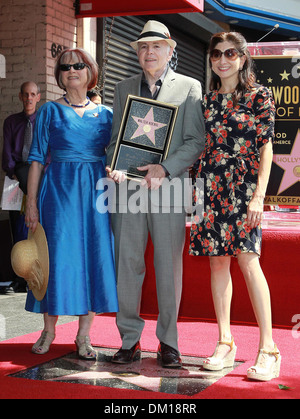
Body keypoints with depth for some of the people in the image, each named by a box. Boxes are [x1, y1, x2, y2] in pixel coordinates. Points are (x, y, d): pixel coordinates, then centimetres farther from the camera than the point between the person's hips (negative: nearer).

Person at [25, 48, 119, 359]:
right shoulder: (49, 112, 5)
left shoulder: (105, 114, 11)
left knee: (95, 259, 0)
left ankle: (83, 336, 10)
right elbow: (37, 158, 2)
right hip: (58, 190, -2)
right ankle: (49, 331, 16)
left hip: (97, 192, 2)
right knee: (57, 257, -1)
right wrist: (31, 201, -6)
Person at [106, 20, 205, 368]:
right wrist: (114, 166, -5)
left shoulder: (189, 88, 7)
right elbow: (115, 137, 16)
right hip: (128, 186, 3)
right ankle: (130, 340, 14)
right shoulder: (124, 89, 18)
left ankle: (168, 342, 13)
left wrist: (164, 169, -14)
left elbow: (196, 141, 0)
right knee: (127, 264, 2)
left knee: (169, 267, 1)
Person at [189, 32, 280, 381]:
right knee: (217, 260, 4)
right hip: (210, 186, 5)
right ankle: (225, 343, 12)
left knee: (247, 258, -13)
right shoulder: (207, 99, 15)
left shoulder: (259, 96, 2)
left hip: (243, 185, -5)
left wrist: (259, 195, -13)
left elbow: (266, 148, -4)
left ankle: (268, 348, -8)